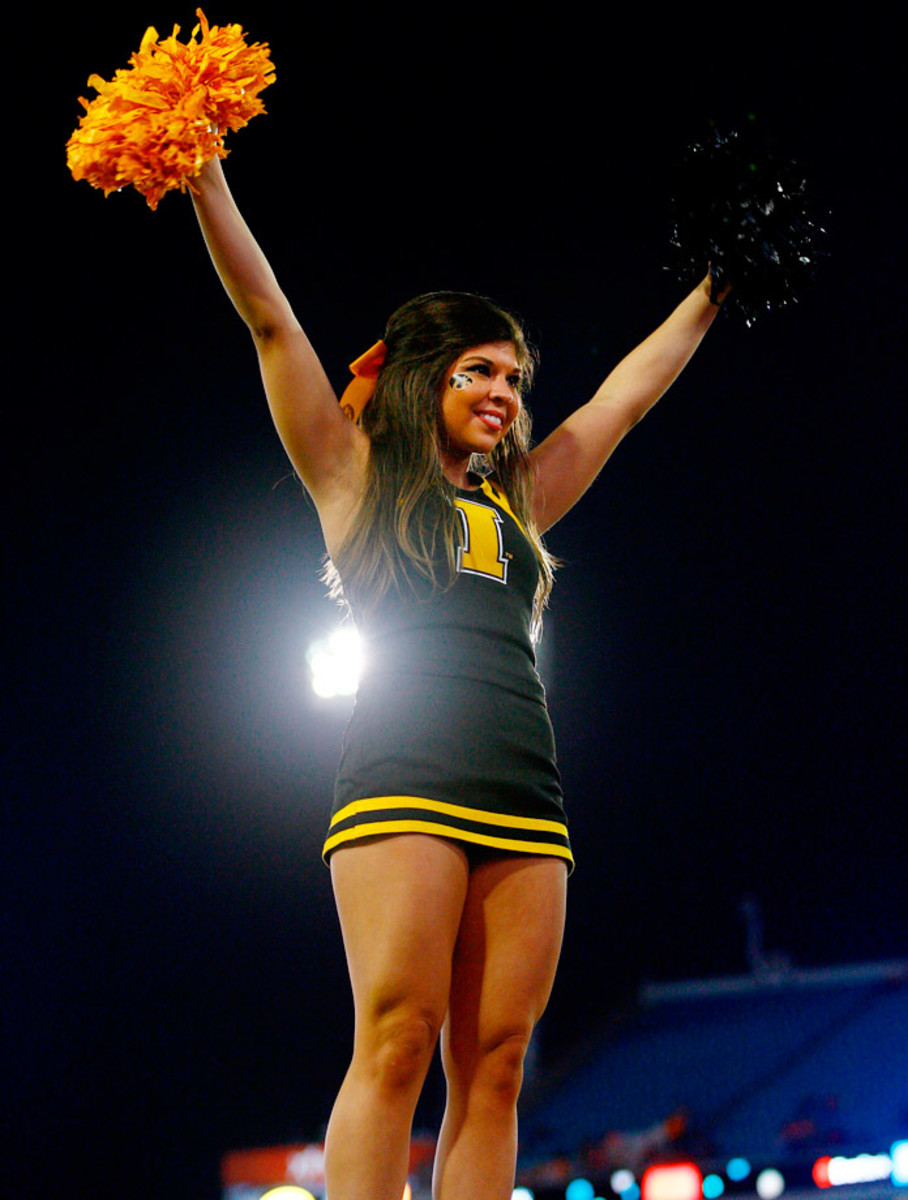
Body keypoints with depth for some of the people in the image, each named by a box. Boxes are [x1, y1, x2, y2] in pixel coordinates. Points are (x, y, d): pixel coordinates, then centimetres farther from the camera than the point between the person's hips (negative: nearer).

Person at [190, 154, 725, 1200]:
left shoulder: (518, 501, 26)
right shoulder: (358, 476, 14)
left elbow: (629, 393, 33)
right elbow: (270, 322, 8)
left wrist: (714, 289, 38)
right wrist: (207, 181, 2)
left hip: (524, 800, 5)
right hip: (404, 779, -5)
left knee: (494, 1059, -4)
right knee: (397, 1041, -15)